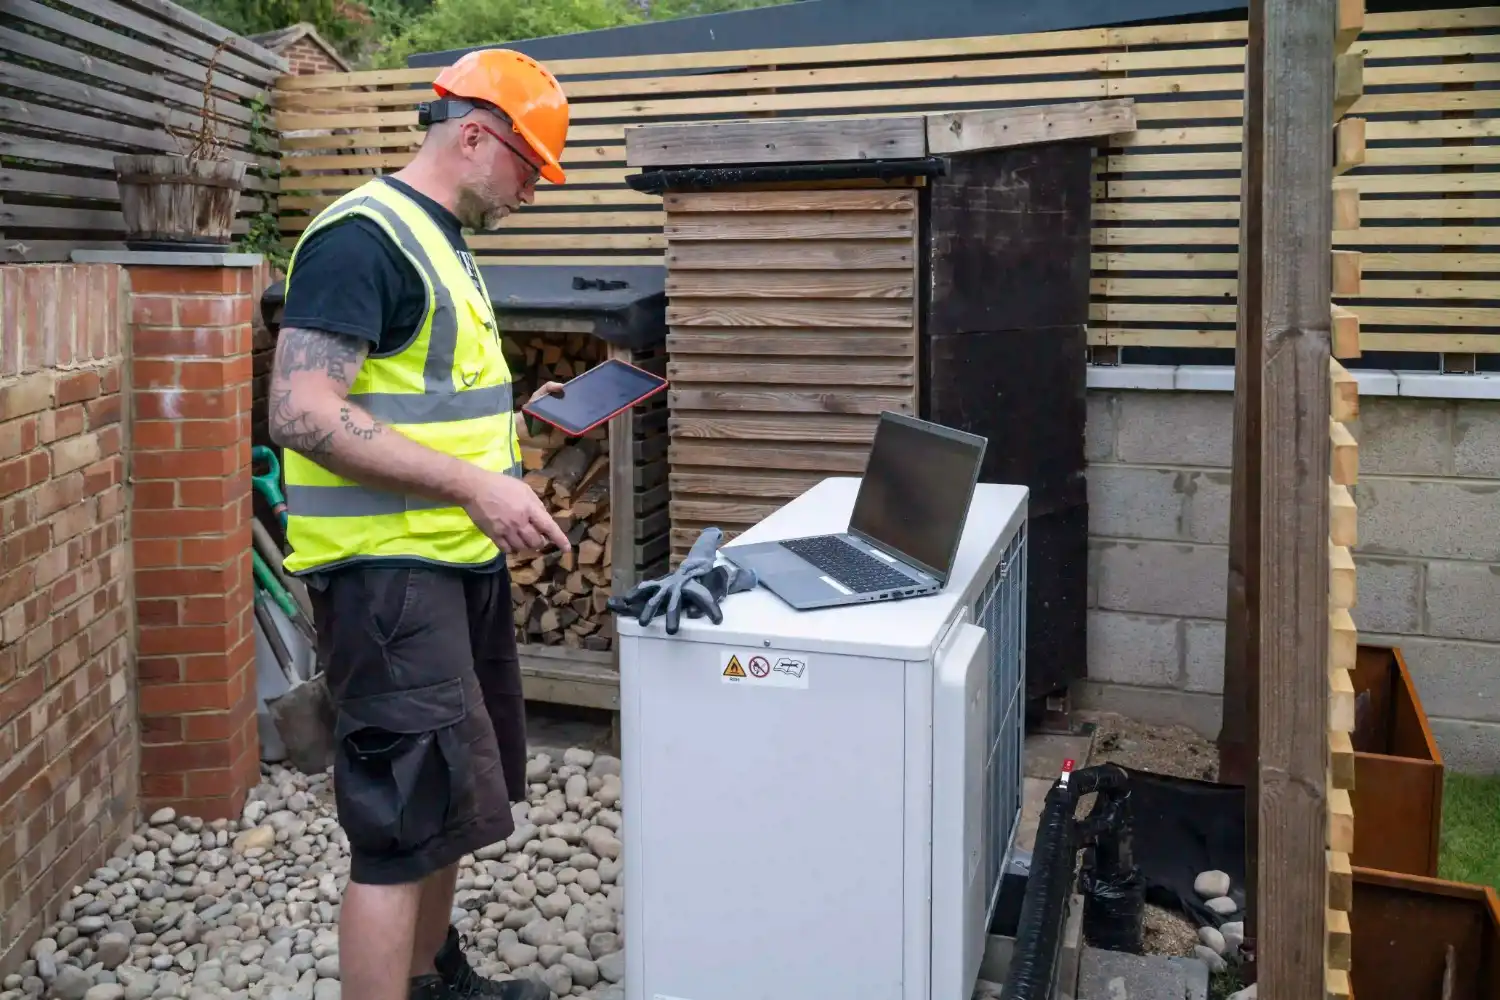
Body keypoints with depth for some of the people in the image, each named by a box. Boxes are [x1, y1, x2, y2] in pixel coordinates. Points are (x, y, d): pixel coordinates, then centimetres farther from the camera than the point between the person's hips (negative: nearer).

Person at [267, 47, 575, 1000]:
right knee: (406, 822, -5)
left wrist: (511, 420, 13)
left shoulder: (443, 243, 16)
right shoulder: (363, 236, -15)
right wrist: (475, 484, -26)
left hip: (460, 562, 10)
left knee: (451, 795, 21)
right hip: (387, 571, -10)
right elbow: (302, 412, -23)